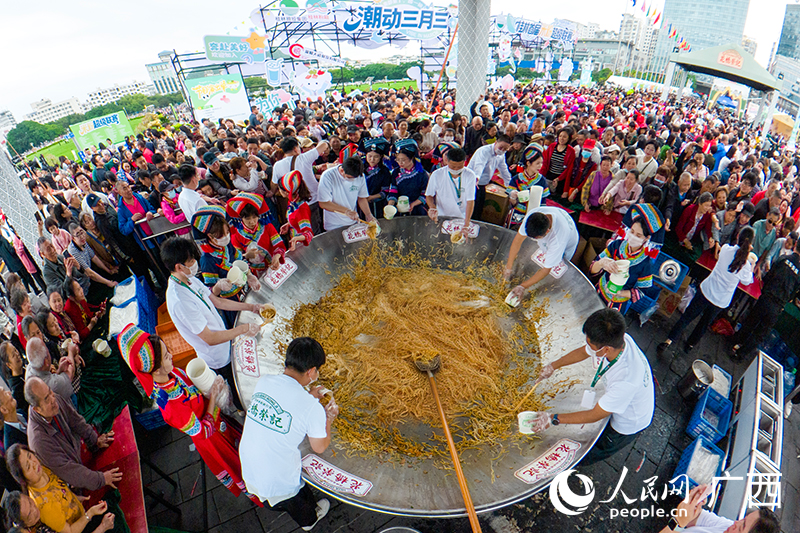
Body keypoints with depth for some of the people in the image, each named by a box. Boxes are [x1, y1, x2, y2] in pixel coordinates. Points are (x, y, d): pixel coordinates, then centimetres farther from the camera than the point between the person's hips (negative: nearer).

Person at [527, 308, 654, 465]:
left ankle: (583, 462, 50)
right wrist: (553, 365, 1)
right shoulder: (618, 339, -27)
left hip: (629, 424, -6)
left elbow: (594, 416, -33)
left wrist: (553, 419, -26)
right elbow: (583, 352, -6)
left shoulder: (626, 381, -48)